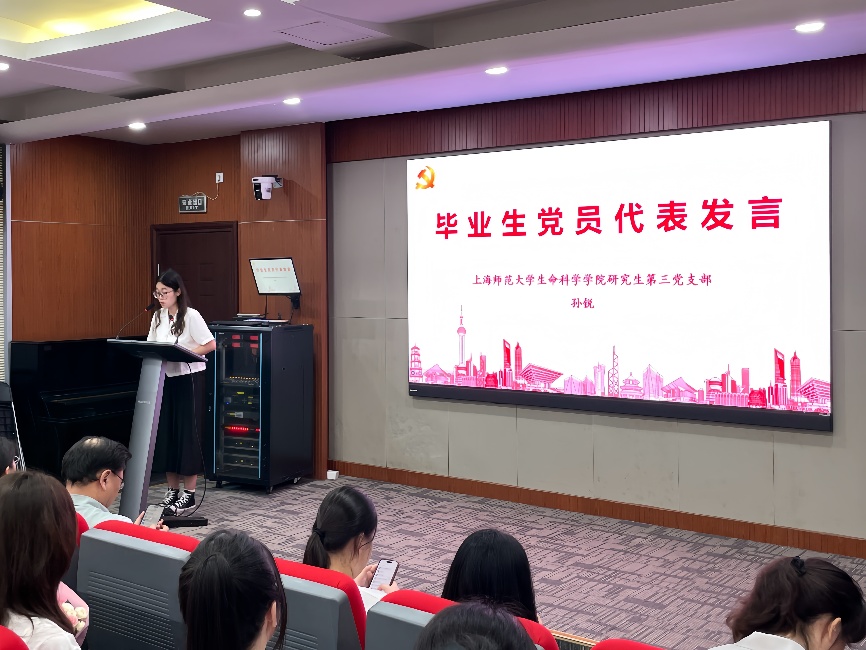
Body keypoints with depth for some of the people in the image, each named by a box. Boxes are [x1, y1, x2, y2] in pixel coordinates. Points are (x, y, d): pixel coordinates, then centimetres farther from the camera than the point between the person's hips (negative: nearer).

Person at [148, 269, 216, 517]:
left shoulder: (191, 316, -10)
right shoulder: (158, 317, 8)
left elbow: (211, 345, -13)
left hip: (189, 379, -6)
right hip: (166, 378, 6)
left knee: (187, 434, -3)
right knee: (166, 433, 6)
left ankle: (189, 495, 4)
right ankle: (172, 491, 17)